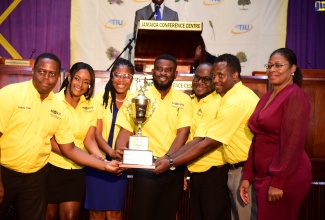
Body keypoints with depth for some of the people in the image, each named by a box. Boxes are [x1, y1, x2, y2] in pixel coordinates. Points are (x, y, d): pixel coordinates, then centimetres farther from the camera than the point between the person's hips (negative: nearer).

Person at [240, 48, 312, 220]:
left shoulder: (295, 96, -13)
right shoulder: (266, 97, 12)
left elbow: (293, 143, -19)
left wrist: (278, 182, -20)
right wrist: (248, 176, 9)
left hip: (285, 177, -8)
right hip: (263, 175, 8)